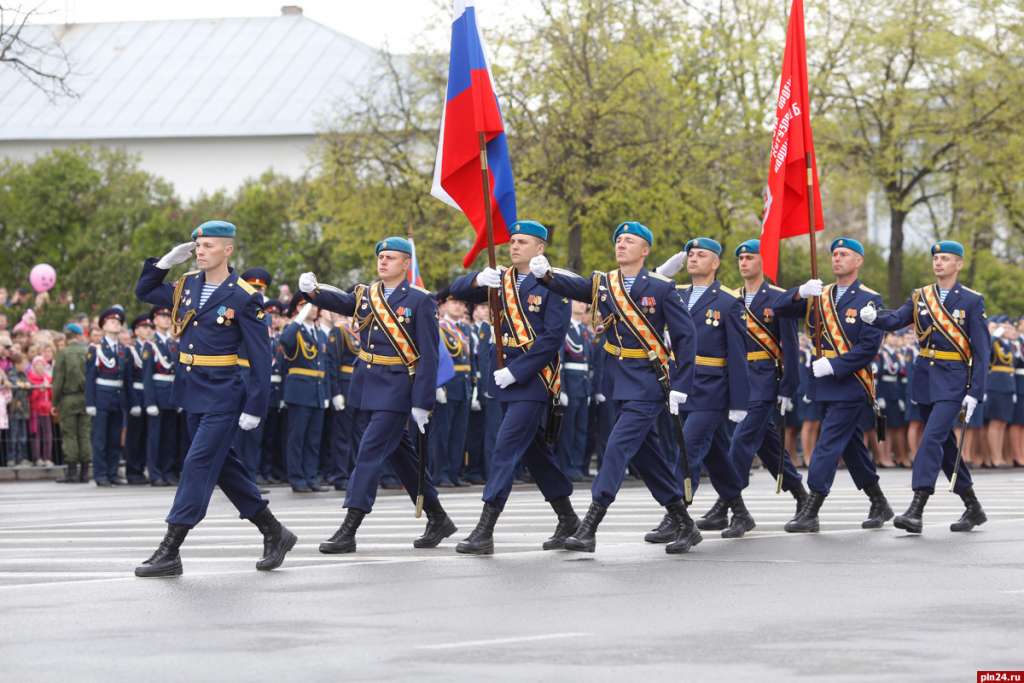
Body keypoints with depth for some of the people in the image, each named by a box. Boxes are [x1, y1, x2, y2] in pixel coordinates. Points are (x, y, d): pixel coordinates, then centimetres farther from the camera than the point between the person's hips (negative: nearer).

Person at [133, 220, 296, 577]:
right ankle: (274, 534, 24)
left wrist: (255, 407, -15)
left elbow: (260, 358, -12)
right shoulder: (186, 286, 7)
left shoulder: (244, 297, -12)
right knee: (223, 465, 12)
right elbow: (144, 291, 23)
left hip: (223, 396, -8)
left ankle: (169, 553, -8)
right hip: (192, 393, 8)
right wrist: (166, 262, 6)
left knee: (198, 464, -10)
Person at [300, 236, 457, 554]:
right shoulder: (366, 295, 12)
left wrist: (423, 403, -16)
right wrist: (313, 291, -25)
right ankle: (438, 519, 27)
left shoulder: (420, 301, -8)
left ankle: (348, 532, -11)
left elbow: (428, 357, -11)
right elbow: (339, 301, -3)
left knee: (370, 453, -12)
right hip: (365, 386, 7)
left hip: (396, 390, -7)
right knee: (400, 454, 14)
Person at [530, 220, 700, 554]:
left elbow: (685, 335, -7)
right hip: (619, 382, 6)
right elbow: (572, 285, -9)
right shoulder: (603, 284, 7)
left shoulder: (661, 288, -6)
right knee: (645, 454, 10)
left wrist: (680, 387, -12)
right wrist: (545, 274, -30)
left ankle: (589, 528, -16)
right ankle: (685, 526, 22)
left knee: (618, 447, -14)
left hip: (648, 384, -6)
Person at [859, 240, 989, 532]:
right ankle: (973, 508, 23)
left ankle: (916, 512, -21)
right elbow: (896, 319, -6)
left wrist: (975, 393, -12)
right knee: (945, 444, 11)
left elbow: (982, 351, -5)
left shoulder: (972, 301, -3)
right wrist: (874, 317, -28)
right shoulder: (920, 297, 10)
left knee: (932, 439, -17)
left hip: (953, 380, -6)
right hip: (924, 377, 6)